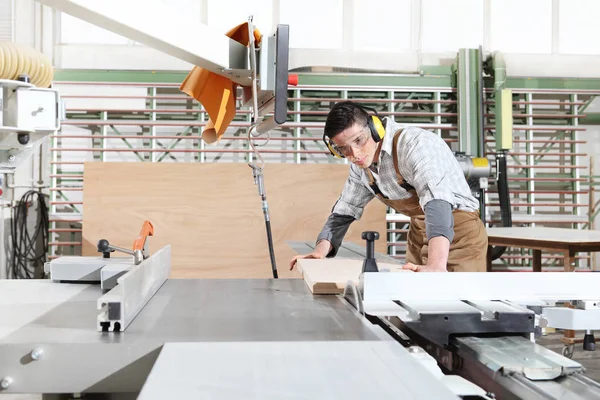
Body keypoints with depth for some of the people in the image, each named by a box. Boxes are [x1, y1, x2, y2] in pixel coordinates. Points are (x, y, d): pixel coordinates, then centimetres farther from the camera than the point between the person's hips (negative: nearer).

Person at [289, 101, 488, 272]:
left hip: (459, 231, -7)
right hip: (419, 233, 7)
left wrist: (437, 266, -56)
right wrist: (320, 251, -9)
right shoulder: (361, 164, -3)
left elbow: (437, 201, -42)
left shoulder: (414, 144, -27)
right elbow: (345, 209, 8)